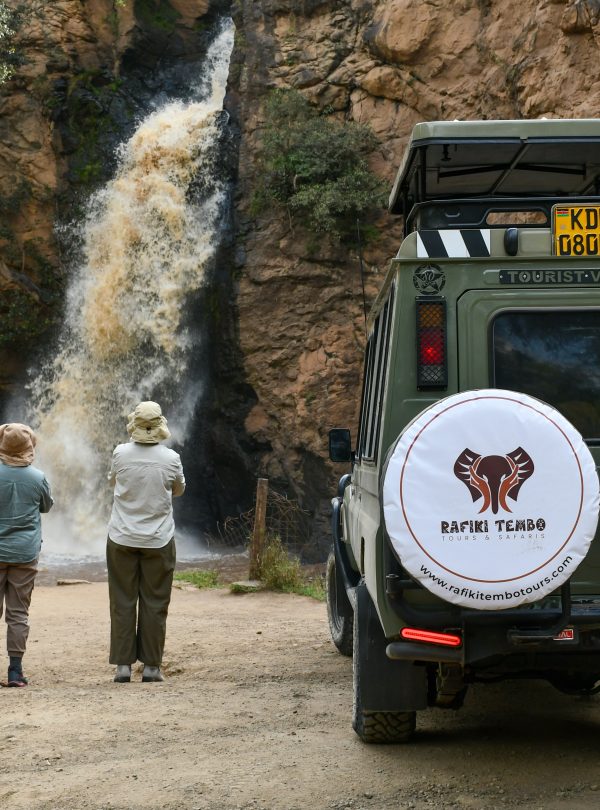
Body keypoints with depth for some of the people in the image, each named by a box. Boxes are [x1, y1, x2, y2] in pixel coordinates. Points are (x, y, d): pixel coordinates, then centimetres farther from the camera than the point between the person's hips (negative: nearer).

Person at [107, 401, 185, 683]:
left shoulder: (121, 453, -8)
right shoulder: (171, 458, -9)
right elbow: (179, 490, 9)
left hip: (122, 538, 1)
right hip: (158, 540, -1)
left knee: (123, 602, 8)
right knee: (154, 603, 8)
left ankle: (123, 665, 8)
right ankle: (151, 666, 10)